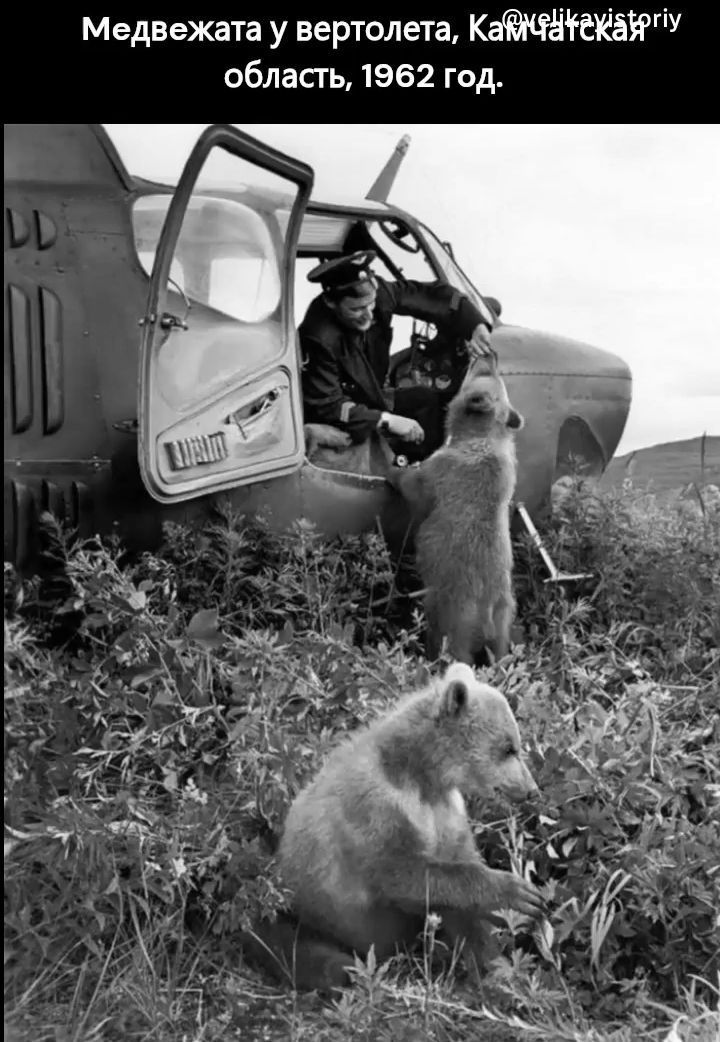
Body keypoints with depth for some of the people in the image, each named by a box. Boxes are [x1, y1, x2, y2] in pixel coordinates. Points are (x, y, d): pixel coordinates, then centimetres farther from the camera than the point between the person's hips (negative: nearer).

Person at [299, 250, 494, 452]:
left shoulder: (379, 292, -17)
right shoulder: (319, 338, -32)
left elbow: (432, 294, -6)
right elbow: (327, 406, -29)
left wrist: (476, 324, -21)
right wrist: (386, 420, -33)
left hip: (374, 400, 7)